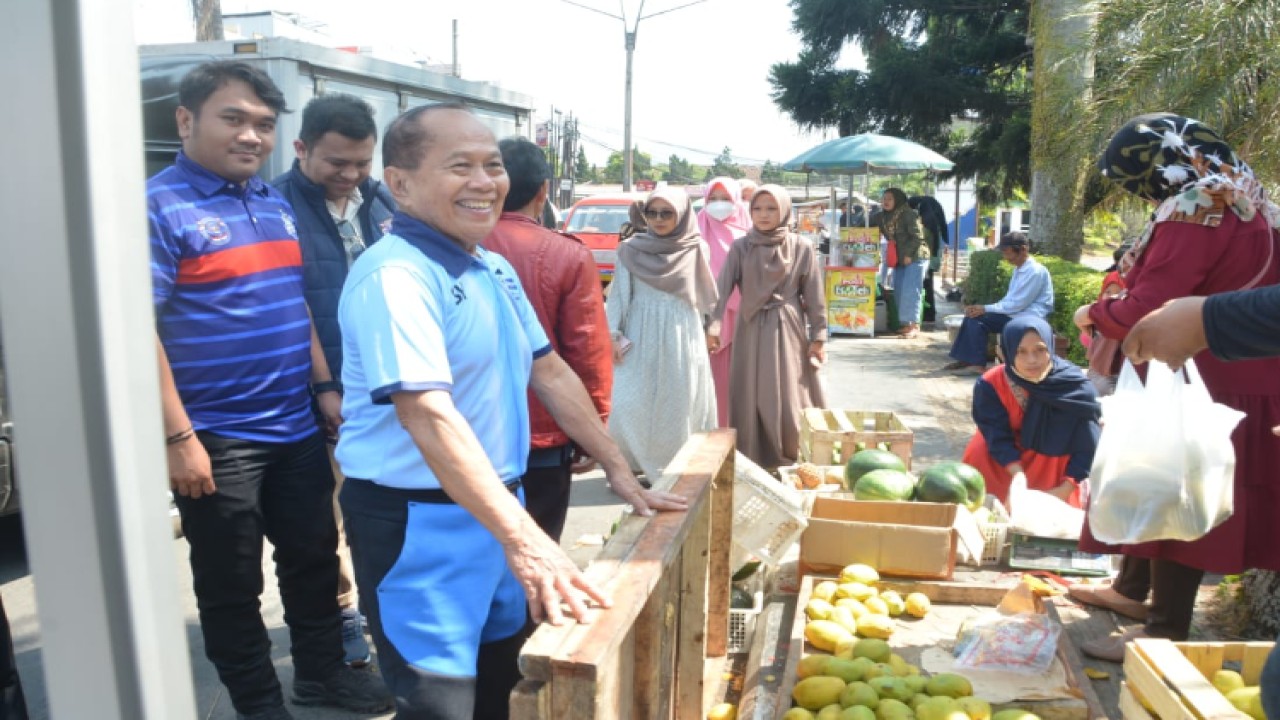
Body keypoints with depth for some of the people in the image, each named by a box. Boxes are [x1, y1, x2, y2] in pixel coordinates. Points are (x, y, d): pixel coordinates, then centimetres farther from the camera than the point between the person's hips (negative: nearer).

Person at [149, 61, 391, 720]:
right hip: (215, 440, -7)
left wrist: (324, 386, 11)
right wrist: (177, 437, -20)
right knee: (231, 585, 9)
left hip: (296, 428, 7)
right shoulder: (158, 206, -13)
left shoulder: (275, 204, 10)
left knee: (314, 555, 19)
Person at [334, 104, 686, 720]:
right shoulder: (395, 275, -20)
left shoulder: (494, 268, 8)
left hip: (496, 504, 9)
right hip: (418, 522, -8)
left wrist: (620, 474, 12)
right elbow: (429, 414, -31)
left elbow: (550, 372, 14)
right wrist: (522, 538, -38)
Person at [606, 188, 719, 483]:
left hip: (682, 339, 0)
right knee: (627, 404, -5)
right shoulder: (631, 250, 1)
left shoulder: (697, 250, 2)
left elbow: (704, 298, 8)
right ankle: (627, 467, 9)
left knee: (679, 406, 4)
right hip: (640, 339, 0)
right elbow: (618, 295, 1)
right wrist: (613, 334, -7)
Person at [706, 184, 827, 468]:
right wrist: (713, 326, -21)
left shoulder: (801, 248, 0)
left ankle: (794, 462, 13)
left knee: (790, 397, 1)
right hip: (752, 331, 1)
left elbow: (814, 295, 1)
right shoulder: (740, 247, 1)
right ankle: (752, 463, 14)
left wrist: (818, 336, -3)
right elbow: (723, 288, -8)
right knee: (752, 398, 3)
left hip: (788, 330, -1)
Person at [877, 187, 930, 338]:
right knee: (899, 292, 8)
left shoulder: (908, 214, -13)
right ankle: (904, 323, 16)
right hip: (898, 259, 8)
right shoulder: (884, 216, 9)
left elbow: (918, 237, -17)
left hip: (915, 258, -8)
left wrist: (908, 254, -18)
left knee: (910, 292, -11)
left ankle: (914, 325, -9)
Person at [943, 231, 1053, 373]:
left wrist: (985, 308, -16)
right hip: (1014, 315, 9)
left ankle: (978, 364, -14)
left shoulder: (1035, 272, -17)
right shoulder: (1019, 269, 13)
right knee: (973, 317, -2)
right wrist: (984, 309, 0)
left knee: (977, 318, -20)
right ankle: (965, 359, -2)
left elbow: (1017, 304, -21)